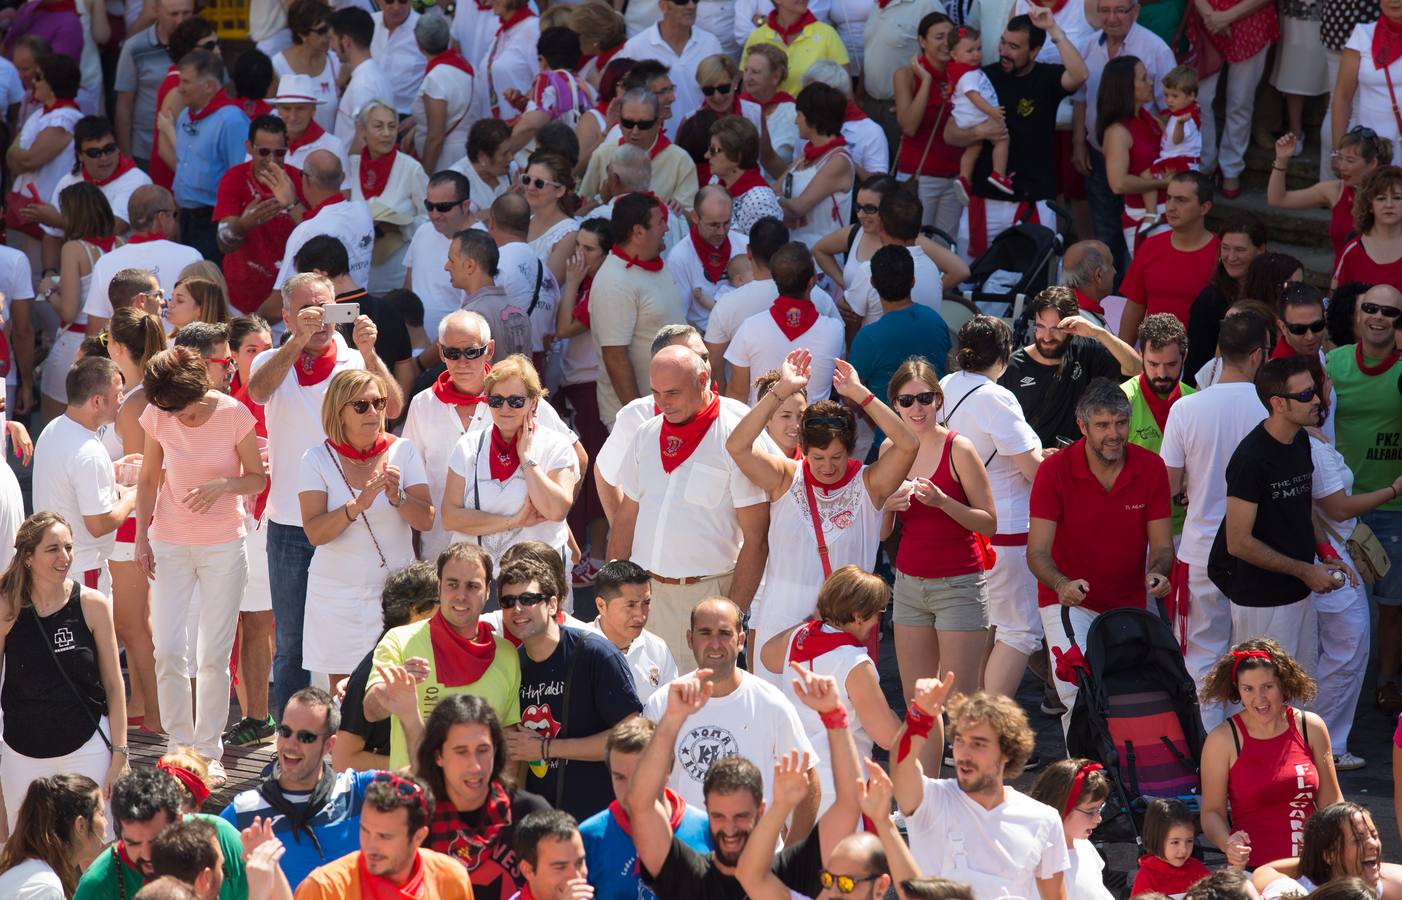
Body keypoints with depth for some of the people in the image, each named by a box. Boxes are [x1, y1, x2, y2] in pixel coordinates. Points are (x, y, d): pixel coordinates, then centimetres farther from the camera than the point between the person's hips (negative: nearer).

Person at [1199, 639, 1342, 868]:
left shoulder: (1311, 727, 6)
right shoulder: (1223, 740, -1)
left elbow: (1331, 803, 14)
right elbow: (1212, 811, 2)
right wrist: (1228, 844, -17)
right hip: (1251, 871, -2)